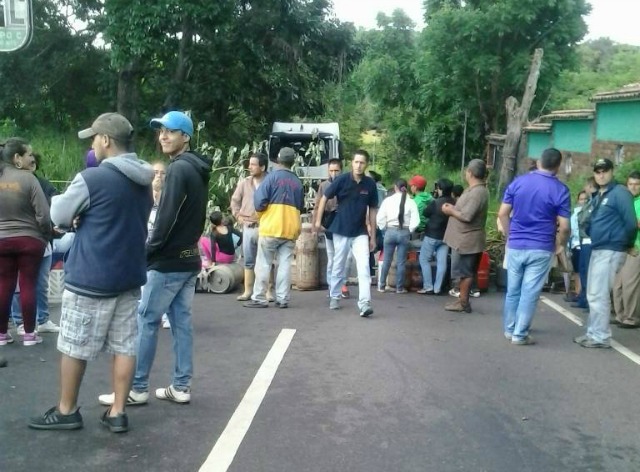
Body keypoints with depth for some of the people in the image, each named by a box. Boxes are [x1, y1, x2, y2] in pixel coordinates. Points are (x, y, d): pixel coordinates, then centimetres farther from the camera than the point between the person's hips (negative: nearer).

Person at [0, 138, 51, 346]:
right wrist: (46, 236, 3)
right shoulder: (28, 179, -14)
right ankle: (29, 333, 10)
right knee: (28, 285, 3)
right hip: (29, 240, -4)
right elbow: (43, 215, -14)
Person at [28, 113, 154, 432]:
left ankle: (66, 411, 21)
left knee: (74, 346, 8)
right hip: (129, 275, 7)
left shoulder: (92, 178, -17)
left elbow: (58, 215, -5)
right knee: (124, 345, 8)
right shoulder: (143, 181, 7)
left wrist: (75, 219, 17)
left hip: (90, 277, -7)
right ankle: (117, 413, 14)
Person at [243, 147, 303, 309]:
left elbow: (260, 201, -9)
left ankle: (259, 298, 3)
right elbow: (301, 207, 15)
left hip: (271, 227, -4)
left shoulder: (272, 176, -5)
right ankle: (282, 299, 4)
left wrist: (260, 212, 9)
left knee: (263, 264, 2)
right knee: (285, 265, 5)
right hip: (291, 229, 4)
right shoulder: (297, 182, 8)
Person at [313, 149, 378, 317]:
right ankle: (334, 297, 31)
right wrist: (318, 220, -3)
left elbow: (372, 210, 3)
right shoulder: (341, 180, -11)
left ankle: (364, 303, -14)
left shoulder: (370, 184, -4)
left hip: (361, 233, 1)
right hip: (341, 231, -1)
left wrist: (373, 235, 4)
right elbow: (325, 198, 0)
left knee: (364, 267, -12)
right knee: (339, 267, 12)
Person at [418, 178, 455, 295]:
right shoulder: (454, 203, -1)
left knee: (424, 259, 5)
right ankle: (437, 288, 5)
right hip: (446, 236, 5)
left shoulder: (436, 203, -17)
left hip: (432, 235, -5)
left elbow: (425, 214, -3)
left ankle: (428, 287, 1)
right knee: (442, 262, 4)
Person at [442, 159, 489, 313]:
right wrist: (453, 208, 5)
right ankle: (463, 299, 23)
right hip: (464, 238, 10)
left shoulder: (478, 192, -21)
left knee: (465, 272, -2)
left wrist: (450, 211, -11)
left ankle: (464, 303, 5)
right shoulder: (474, 189, 12)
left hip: (467, 239, -10)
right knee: (464, 272, 15)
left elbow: (466, 216, -25)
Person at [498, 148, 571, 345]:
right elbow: (564, 226, -9)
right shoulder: (561, 190, -7)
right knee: (529, 293, 3)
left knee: (513, 290, 13)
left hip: (515, 246, 3)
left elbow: (503, 214, 2)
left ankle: (509, 329, 23)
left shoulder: (518, 182, 1)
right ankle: (520, 334, 7)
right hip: (541, 249, -3)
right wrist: (561, 245, 10)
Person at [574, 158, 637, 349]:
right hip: (597, 250, 9)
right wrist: (592, 235, 6)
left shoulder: (620, 193, -10)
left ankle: (601, 337, 1)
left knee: (599, 295, -7)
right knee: (593, 294, 14)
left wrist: (624, 244, -4)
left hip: (610, 251, -9)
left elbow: (631, 223, -13)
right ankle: (593, 333, 23)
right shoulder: (597, 196, 16)